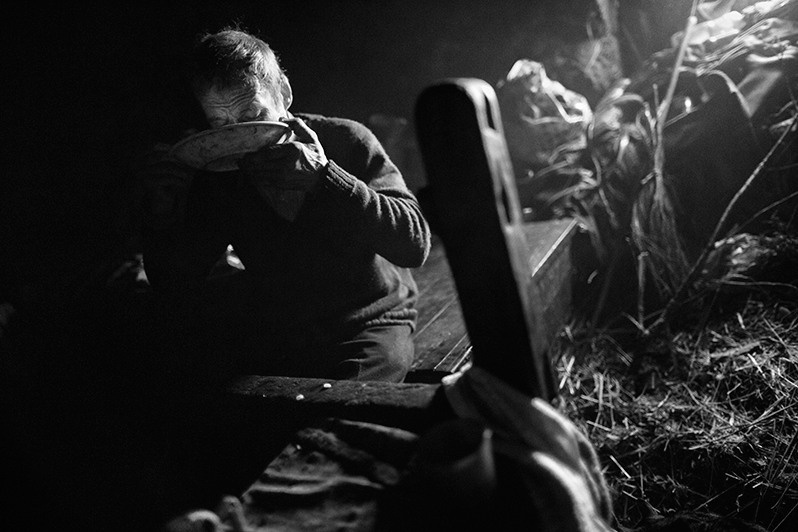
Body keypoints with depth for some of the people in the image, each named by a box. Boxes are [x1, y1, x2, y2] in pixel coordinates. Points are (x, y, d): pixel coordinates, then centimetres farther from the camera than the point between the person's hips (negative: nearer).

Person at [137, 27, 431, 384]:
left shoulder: (346, 141, -11)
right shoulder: (216, 175, -1)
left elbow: (415, 244, -23)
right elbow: (174, 291, -2)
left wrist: (322, 177, -32)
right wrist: (160, 209, -19)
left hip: (369, 324, -3)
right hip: (274, 333, 4)